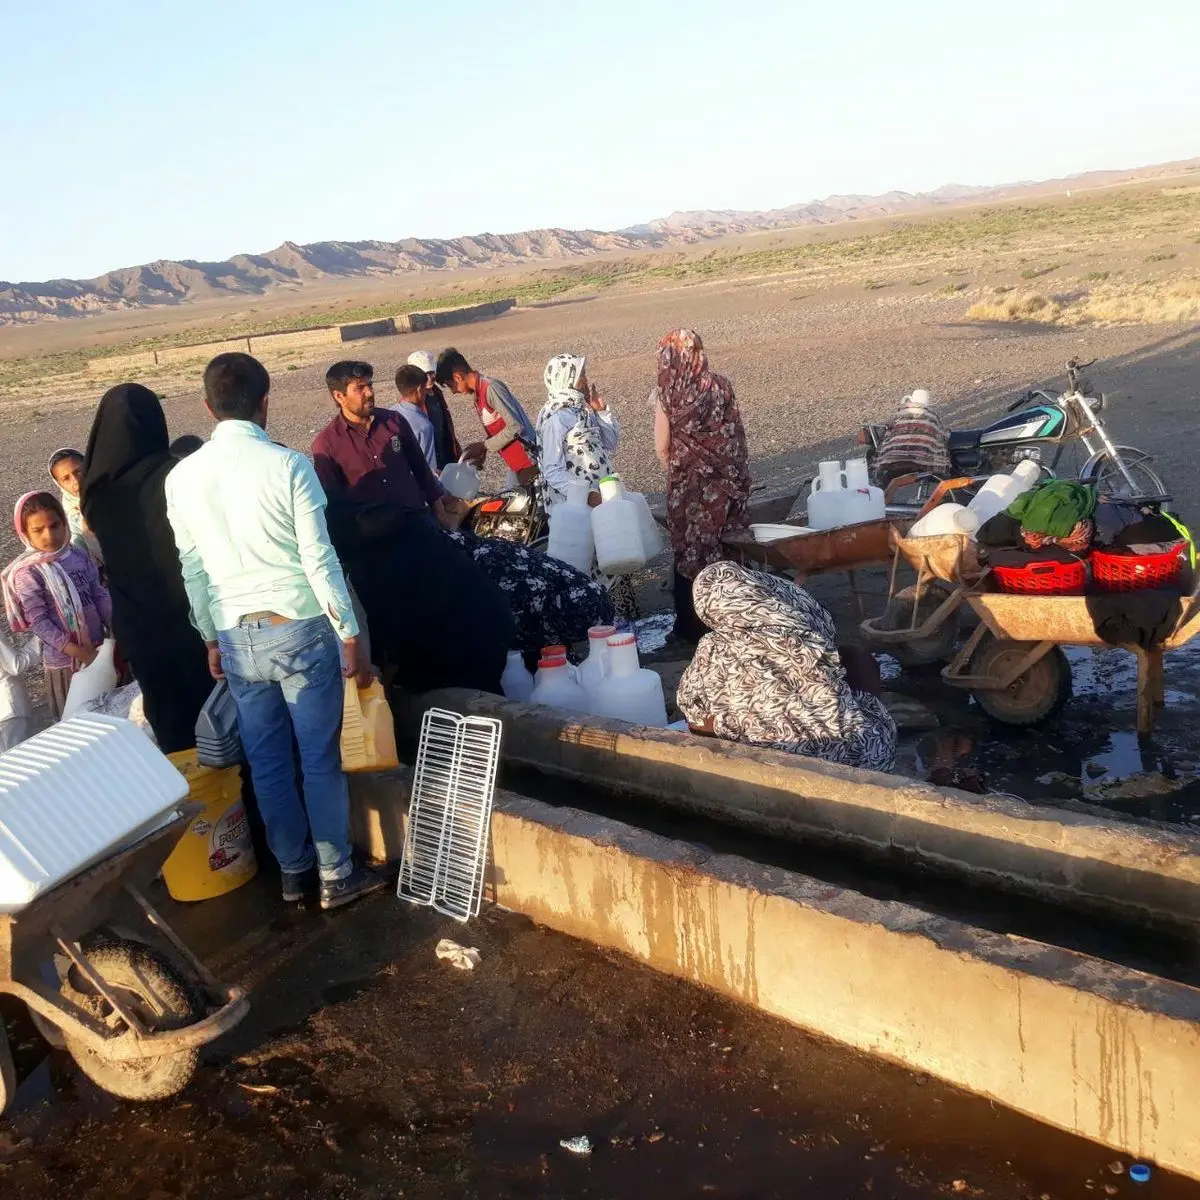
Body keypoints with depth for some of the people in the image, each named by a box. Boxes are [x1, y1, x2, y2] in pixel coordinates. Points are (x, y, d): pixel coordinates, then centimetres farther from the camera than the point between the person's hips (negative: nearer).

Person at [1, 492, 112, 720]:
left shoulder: (79, 556, -1)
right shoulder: (27, 573, -15)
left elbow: (100, 595, 5)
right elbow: (38, 622, -16)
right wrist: (78, 652, -20)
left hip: (99, 649, 4)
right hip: (64, 659, -4)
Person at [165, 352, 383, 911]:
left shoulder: (182, 477, 1)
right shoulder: (288, 465, -12)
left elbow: (192, 570, 8)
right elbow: (319, 560, -12)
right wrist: (350, 638, -4)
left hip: (237, 637, 4)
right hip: (300, 630, -4)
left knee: (267, 762, 14)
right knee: (321, 758, 7)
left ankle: (293, 868, 28)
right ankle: (336, 875, 18)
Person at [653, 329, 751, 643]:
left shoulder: (667, 395, -10)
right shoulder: (720, 387, -4)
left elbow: (662, 447, -6)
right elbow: (735, 436, 0)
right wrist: (737, 476, 12)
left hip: (687, 486, -2)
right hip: (724, 484, 2)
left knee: (689, 552, 10)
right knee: (725, 550, 12)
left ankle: (691, 626, 16)